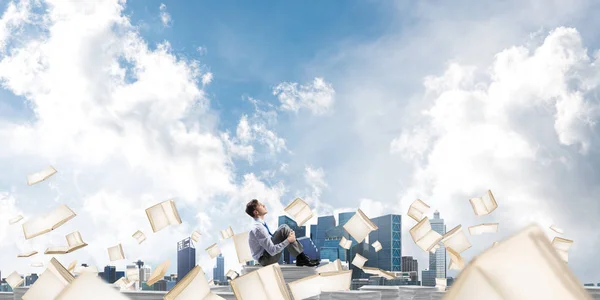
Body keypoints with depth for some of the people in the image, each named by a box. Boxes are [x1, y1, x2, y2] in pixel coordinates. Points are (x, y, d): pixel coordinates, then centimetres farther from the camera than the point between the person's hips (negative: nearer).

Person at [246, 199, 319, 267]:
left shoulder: (260, 223, 5)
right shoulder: (258, 228, -25)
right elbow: (272, 251, -27)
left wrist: (287, 236, 6)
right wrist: (288, 240, -20)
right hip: (265, 260, -9)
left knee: (284, 227, 2)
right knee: (284, 229, -19)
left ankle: (300, 258, -3)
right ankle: (301, 258, -11)